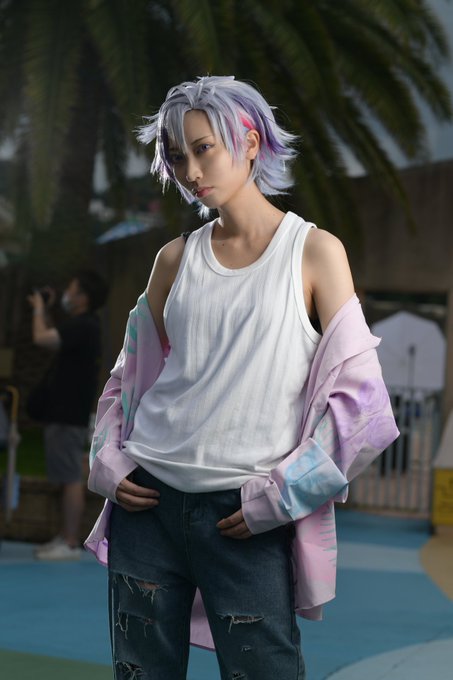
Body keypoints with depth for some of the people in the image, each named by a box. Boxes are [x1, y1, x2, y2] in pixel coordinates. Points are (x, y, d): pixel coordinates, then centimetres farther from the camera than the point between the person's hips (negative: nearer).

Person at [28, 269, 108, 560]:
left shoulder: (82, 326, -18)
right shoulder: (84, 325, 15)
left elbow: (42, 337, -26)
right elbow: (56, 339, 32)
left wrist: (39, 309, -9)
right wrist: (43, 311, 21)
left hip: (68, 414, -11)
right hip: (66, 412, 11)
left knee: (71, 479, -9)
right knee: (69, 478, 13)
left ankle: (71, 544, -8)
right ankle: (67, 537, 19)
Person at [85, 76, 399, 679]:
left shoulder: (313, 251, -2)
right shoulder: (176, 260, 9)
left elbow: (355, 392, -5)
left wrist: (278, 496, -10)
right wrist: (108, 463, 4)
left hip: (245, 518, -4)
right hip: (149, 501, 4)